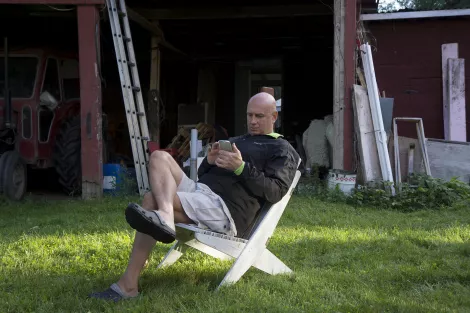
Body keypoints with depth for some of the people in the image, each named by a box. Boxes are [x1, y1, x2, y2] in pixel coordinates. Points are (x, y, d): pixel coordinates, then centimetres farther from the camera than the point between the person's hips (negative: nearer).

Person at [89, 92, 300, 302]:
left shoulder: (282, 150, 8)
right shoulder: (235, 141, 33)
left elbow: (275, 191, -9)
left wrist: (241, 168, -20)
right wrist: (209, 162, 4)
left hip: (226, 208, -8)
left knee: (152, 201, -24)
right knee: (159, 157, -14)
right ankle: (163, 216, -41)